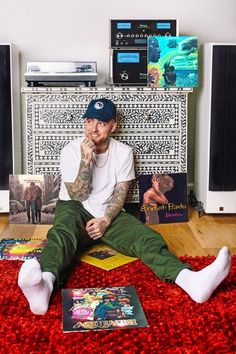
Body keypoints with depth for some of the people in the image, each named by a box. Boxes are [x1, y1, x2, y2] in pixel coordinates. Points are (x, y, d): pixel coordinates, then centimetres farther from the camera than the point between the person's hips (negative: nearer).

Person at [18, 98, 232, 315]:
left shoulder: (124, 152, 1)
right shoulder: (71, 150, -5)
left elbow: (120, 194, -4)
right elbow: (77, 196, -11)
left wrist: (106, 220, -22)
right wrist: (86, 160, -23)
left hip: (109, 213, 3)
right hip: (76, 210, -2)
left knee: (147, 237, -25)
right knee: (62, 234, -37)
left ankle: (190, 280, -48)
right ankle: (44, 284, -69)